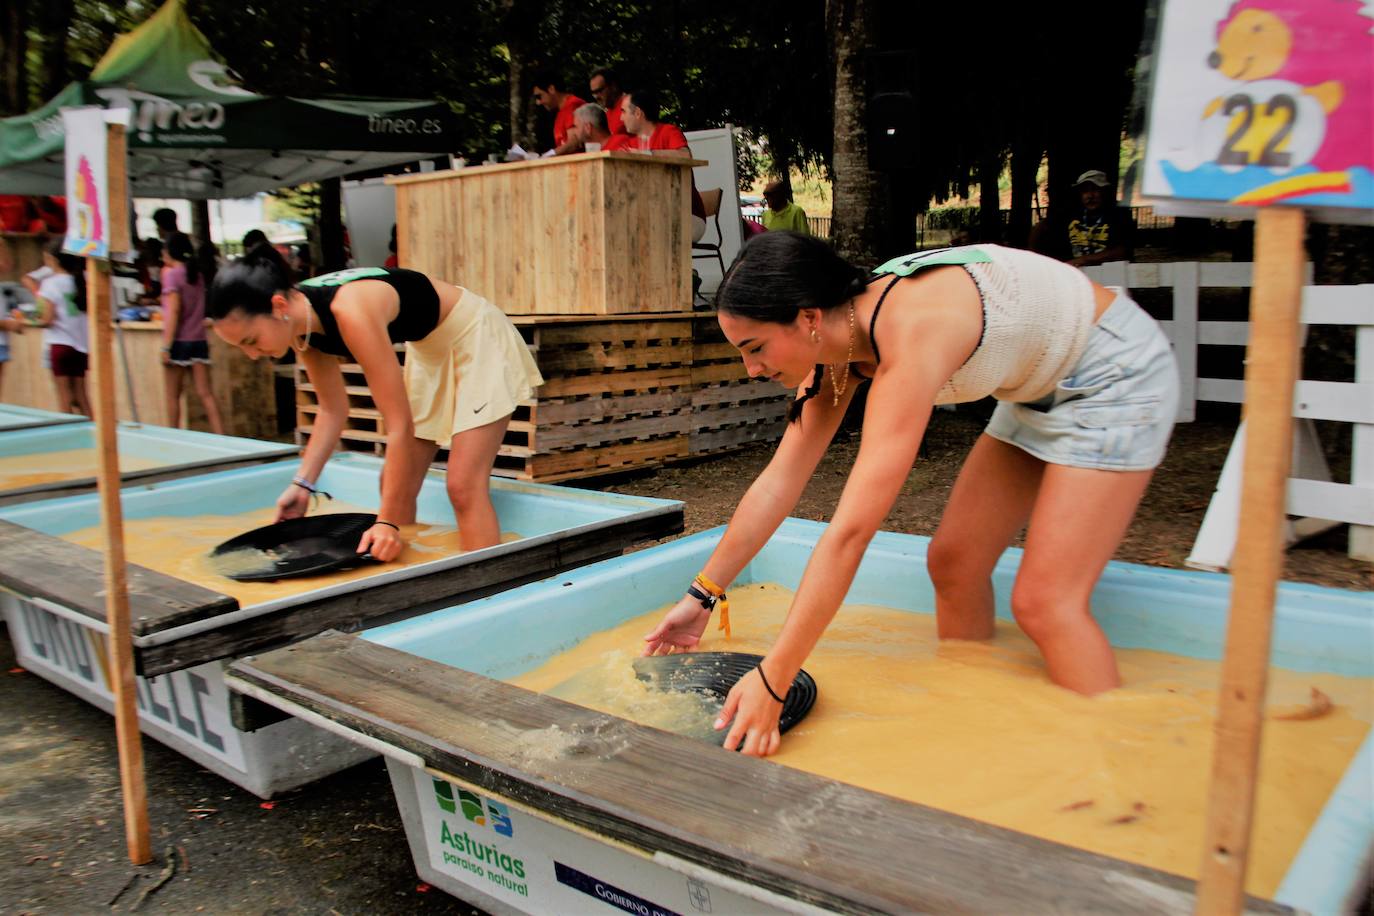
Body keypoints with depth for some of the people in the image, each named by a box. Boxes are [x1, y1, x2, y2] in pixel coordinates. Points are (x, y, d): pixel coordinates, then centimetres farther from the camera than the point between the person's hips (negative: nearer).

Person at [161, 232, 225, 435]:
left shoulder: (172, 274, -8)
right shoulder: (197, 274, 10)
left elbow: (174, 312, -15)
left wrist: (166, 346, -15)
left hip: (179, 341, -6)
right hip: (199, 340, 6)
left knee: (172, 396, 5)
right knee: (205, 394, 1)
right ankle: (220, 436, -7)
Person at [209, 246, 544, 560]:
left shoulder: (350, 313, -35)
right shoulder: (300, 323, -10)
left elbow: (400, 424, -33)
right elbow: (333, 409, 3)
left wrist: (388, 521, -32)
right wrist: (303, 483, -5)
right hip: (429, 348, 9)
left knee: (464, 487, -17)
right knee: (396, 485, 6)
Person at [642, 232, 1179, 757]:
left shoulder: (910, 338, -36)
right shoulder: (840, 336, -10)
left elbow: (850, 530, -40)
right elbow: (778, 483, -5)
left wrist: (772, 679, -38)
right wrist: (704, 595, -2)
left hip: (1116, 375, -8)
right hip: (1041, 390, 8)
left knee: (1044, 602, -13)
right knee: (953, 563, 6)